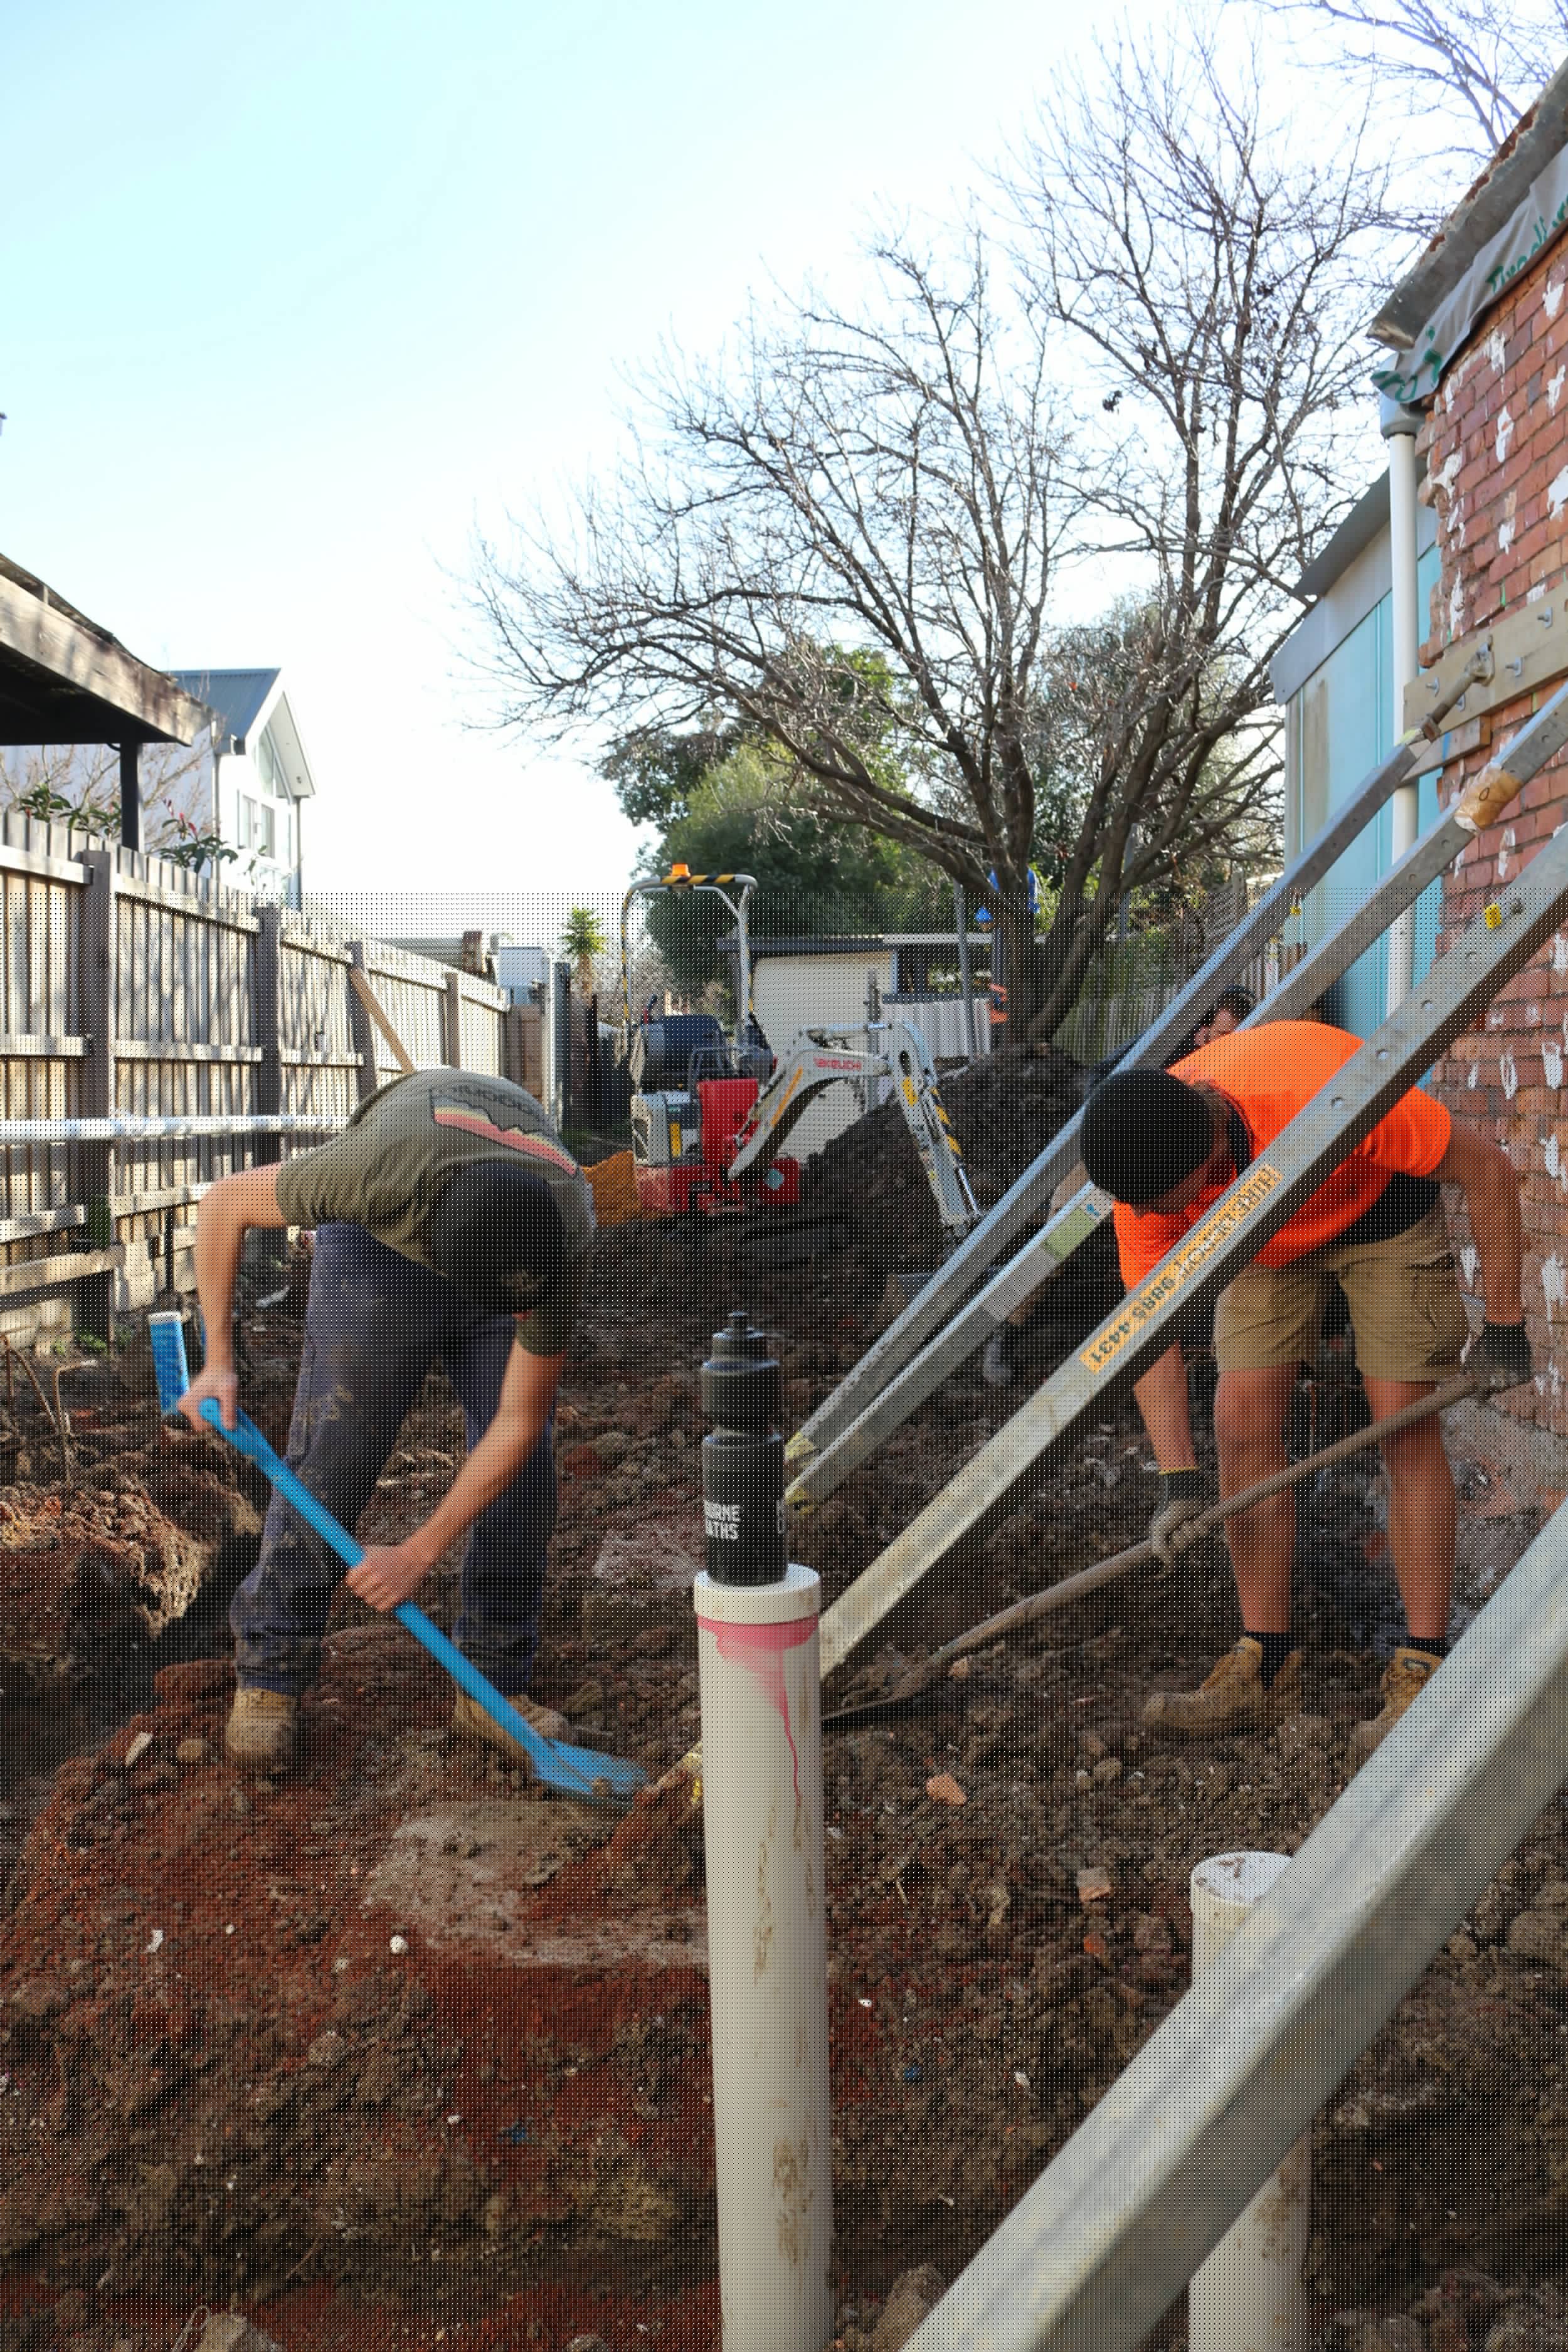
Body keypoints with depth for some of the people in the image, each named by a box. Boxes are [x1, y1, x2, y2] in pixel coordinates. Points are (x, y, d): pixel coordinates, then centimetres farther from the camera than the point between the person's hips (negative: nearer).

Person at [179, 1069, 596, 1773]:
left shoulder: (568, 1235, -37)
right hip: (377, 1239, -1)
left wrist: (419, 1553, -25)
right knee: (335, 1453, -9)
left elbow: (521, 1419, -26)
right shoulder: (384, 1169, -43)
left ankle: (493, 1684, 5)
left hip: (514, 1233, 2)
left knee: (524, 1465, -9)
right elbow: (224, 1203, -23)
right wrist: (218, 1360, -20)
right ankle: (268, 1677, 7)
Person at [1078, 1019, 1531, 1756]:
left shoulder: (1324, 1093, -43)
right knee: (1242, 1424, -7)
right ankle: (1267, 1665, 4)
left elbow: (1485, 1166, -27)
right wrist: (1177, 1479, -29)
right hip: (1266, 1235, 4)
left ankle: (1422, 1672, 0)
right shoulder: (1144, 1166, -28)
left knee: (1406, 1429, -10)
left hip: (1382, 1208, -3)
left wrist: (1504, 1322, -21)